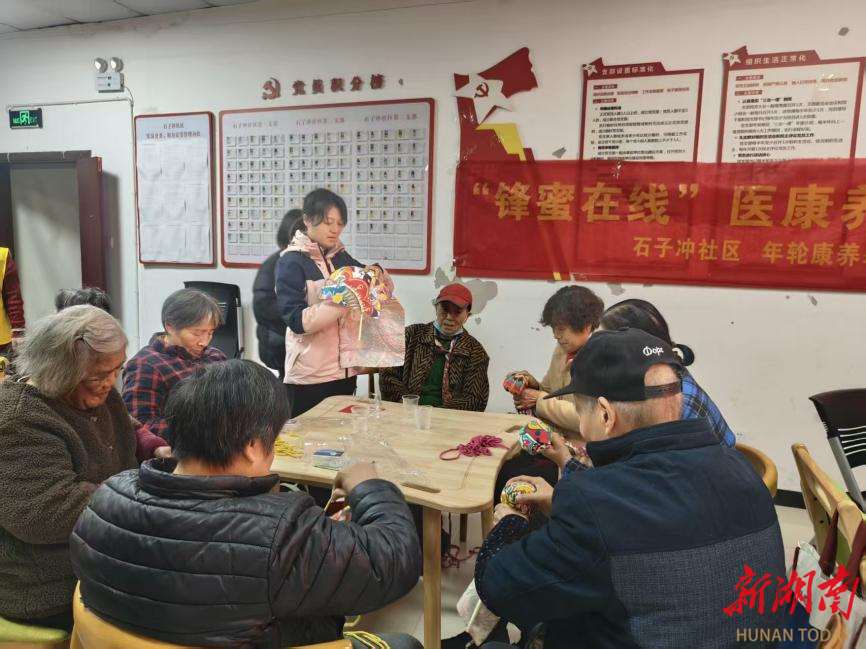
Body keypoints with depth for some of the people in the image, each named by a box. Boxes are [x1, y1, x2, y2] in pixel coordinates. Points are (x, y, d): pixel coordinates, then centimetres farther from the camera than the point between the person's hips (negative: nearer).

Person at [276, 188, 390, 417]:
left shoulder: (342, 257, 9)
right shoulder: (292, 261, -8)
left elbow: (386, 288, 17)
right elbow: (297, 320, -19)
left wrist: (376, 273, -5)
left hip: (345, 370, 6)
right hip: (309, 375, -6)